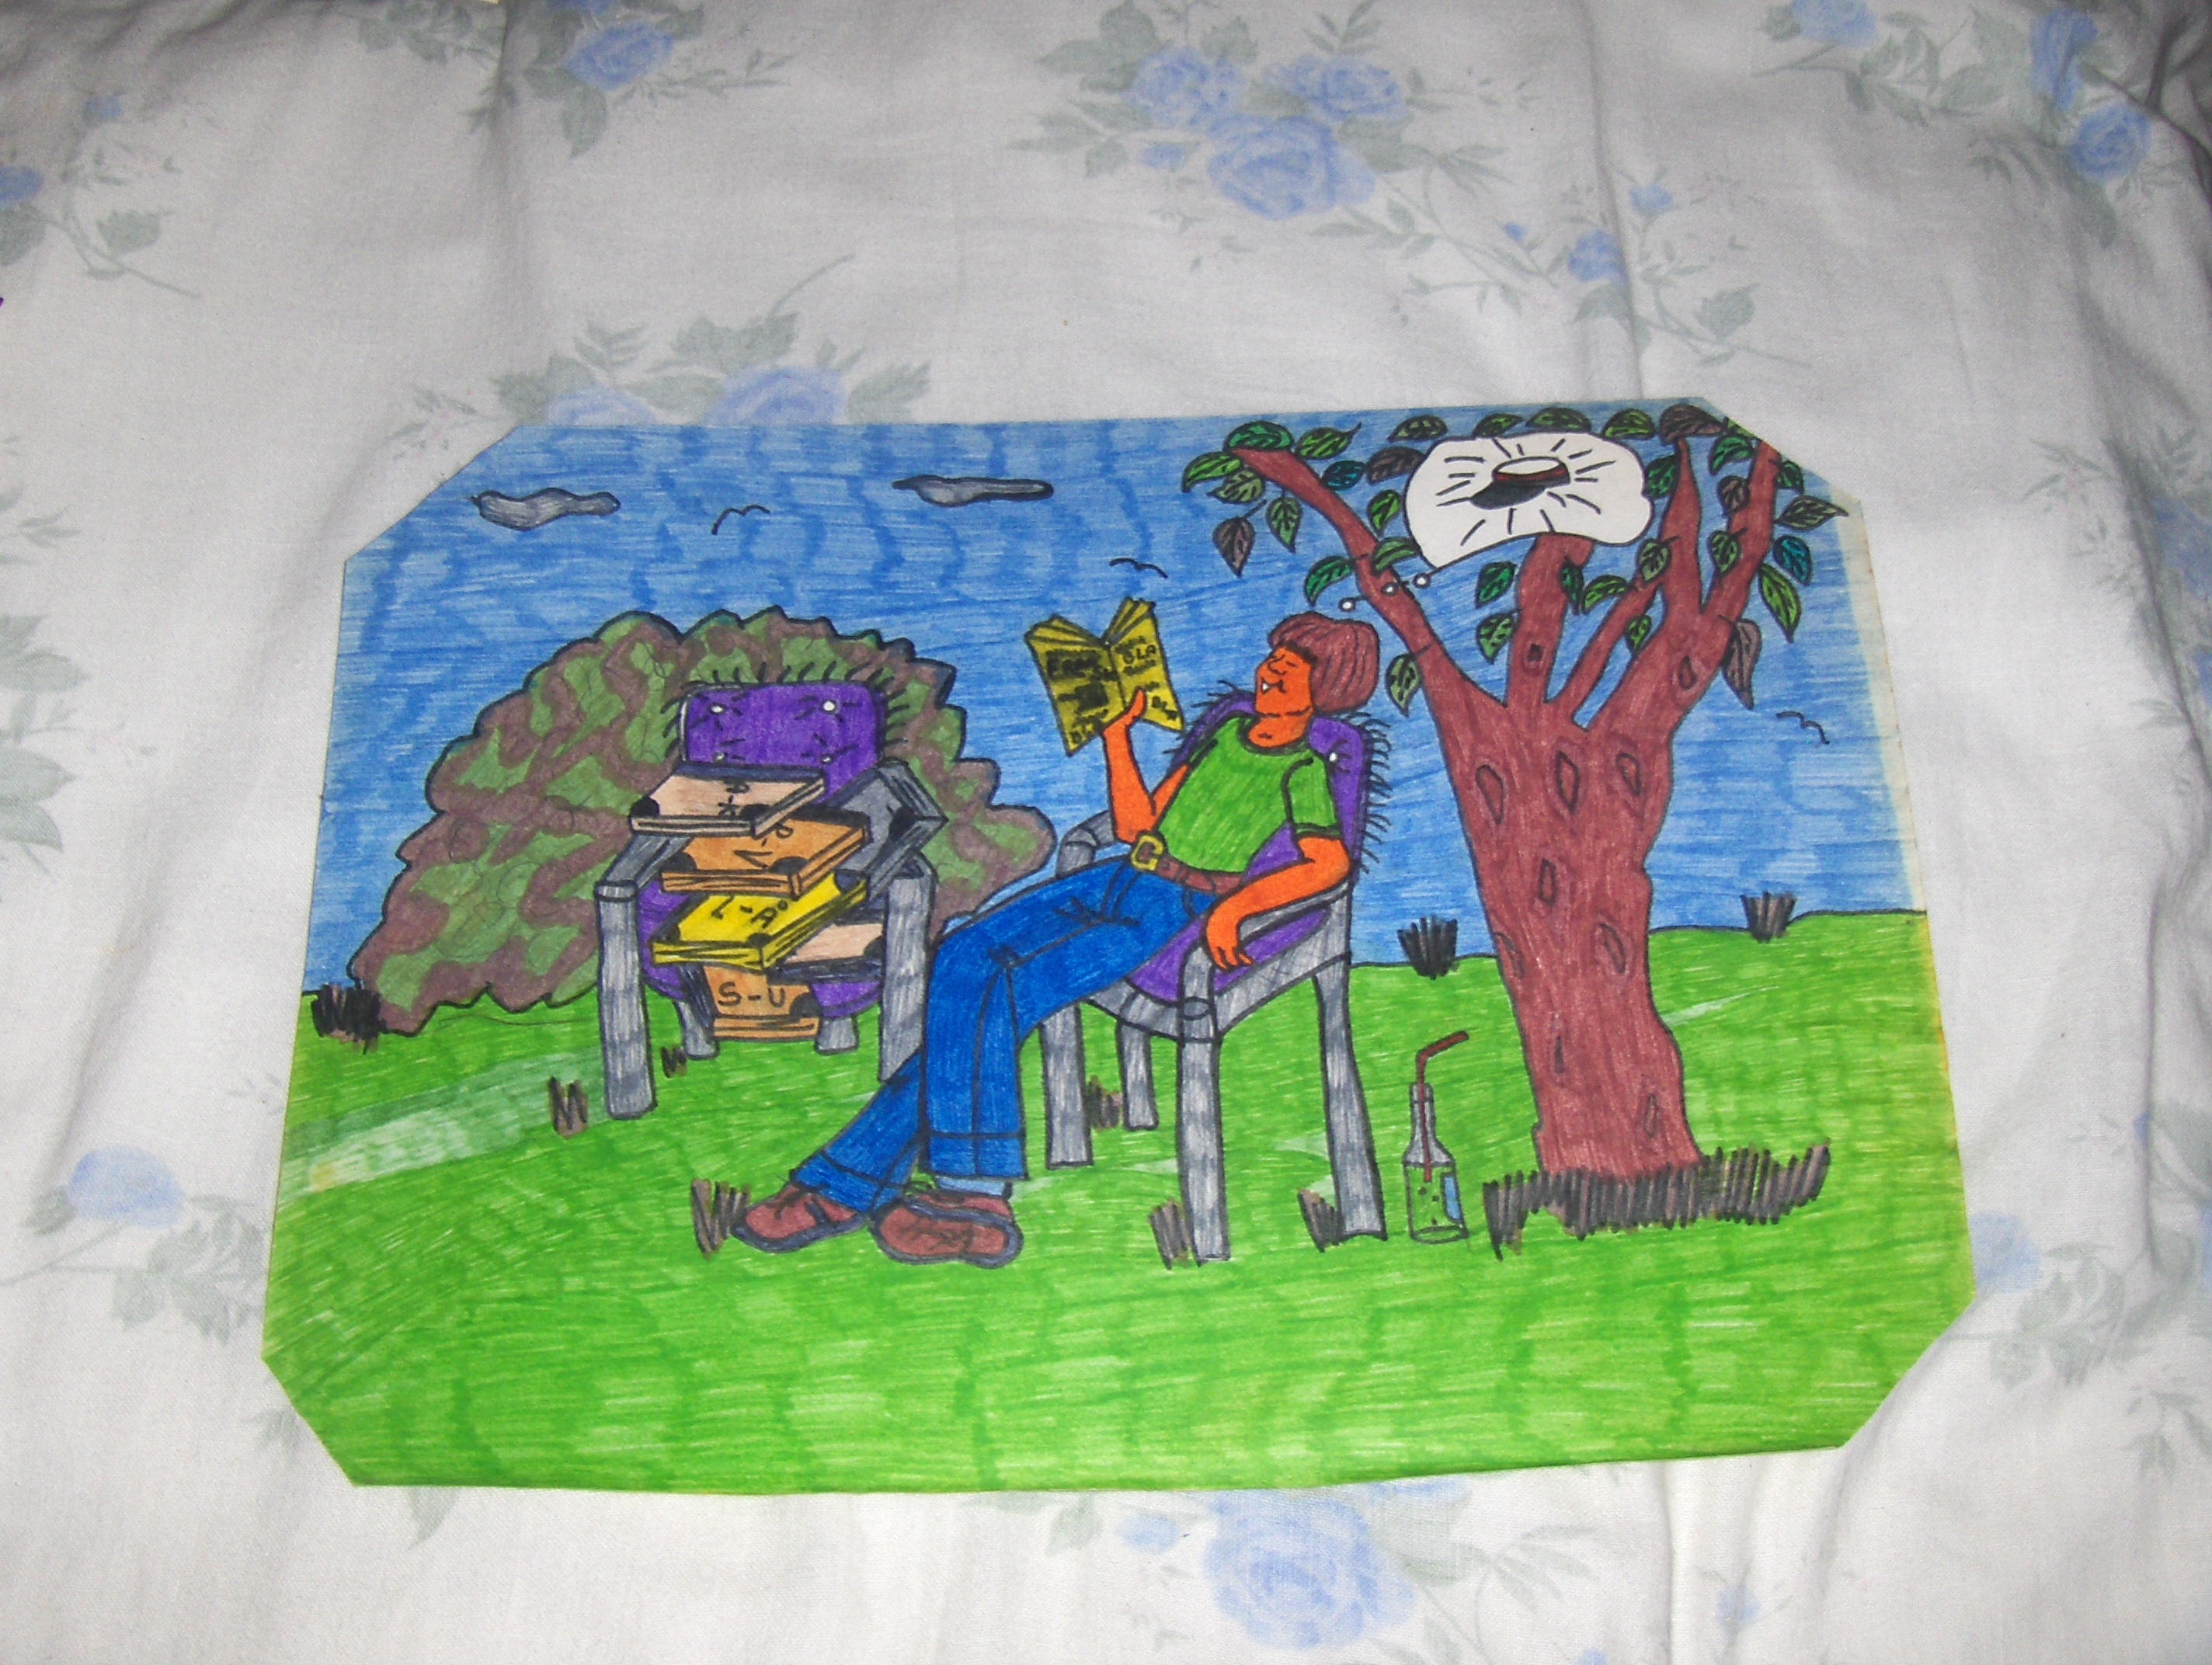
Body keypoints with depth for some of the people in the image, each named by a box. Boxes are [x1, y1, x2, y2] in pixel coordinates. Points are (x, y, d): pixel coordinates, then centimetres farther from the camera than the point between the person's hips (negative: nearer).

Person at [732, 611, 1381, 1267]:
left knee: (995, 994, -25)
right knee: (965, 957, -15)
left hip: (1175, 911, -7)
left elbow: (1329, 864, -16)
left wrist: (1232, 907, -28)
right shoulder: (1225, 735, 24)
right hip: (1120, 882, 7)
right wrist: (1118, 735, 15)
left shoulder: (1304, 769, 2)